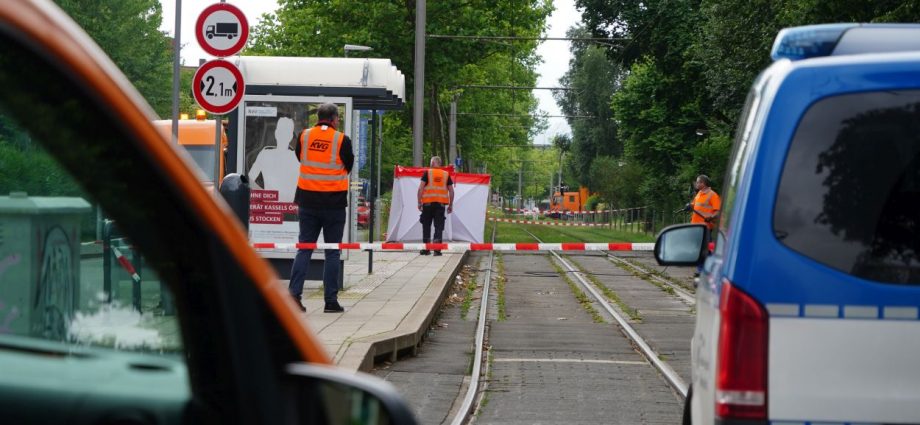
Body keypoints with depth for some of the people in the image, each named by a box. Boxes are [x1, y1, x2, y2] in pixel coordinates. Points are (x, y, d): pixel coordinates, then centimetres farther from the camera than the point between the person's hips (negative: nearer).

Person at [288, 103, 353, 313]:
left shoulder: (304, 136, 1)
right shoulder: (342, 140, -7)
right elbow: (348, 167, 4)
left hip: (308, 201, 3)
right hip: (334, 203, -3)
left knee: (304, 249, 8)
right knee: (332, 252, 4)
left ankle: (294, 294, -2)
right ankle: (331, 300, 3)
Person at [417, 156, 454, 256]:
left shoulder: (427, 173, 2)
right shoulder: (446, 174, 9)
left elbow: (421, 188, -6)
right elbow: (451, 191, 7)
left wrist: (419, 202, -1)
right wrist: (450, 205, 13)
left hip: (428, 203, -1)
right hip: (441, 203, 1)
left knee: (426, 225, 9)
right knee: (439, 226, 2)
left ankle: (426, 249, 10)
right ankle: (437, 249, -5)